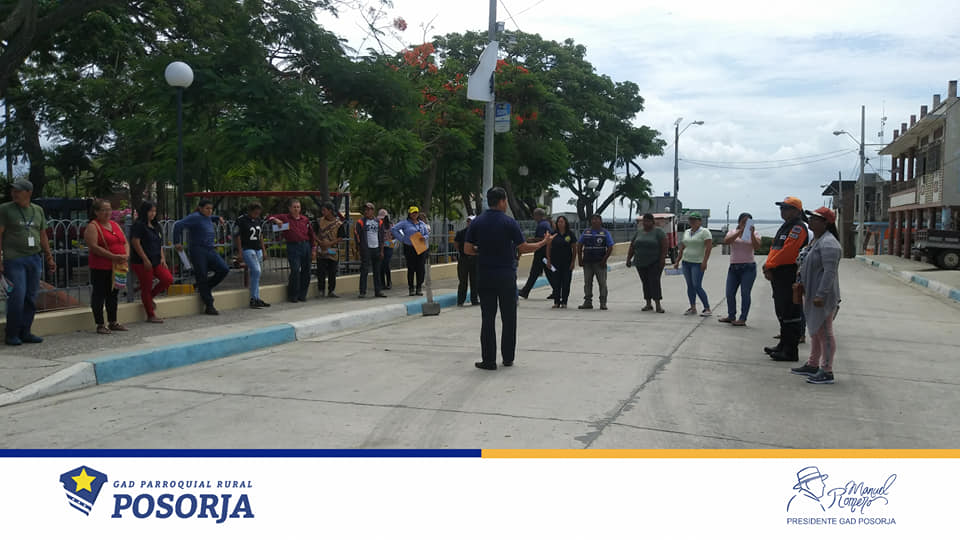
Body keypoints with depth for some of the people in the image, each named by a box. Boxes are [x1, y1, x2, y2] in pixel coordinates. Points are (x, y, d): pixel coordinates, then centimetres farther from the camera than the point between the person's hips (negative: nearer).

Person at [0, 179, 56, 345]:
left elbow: (43, 236, 19)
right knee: (17, 297, -9)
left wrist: (49, 257, 16)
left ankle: (25, 333, 14)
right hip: (14, 259, -5)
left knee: (31, 298, 6)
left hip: (34, 259, 5)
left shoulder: (38, 210, 13)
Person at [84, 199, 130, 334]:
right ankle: (100, 325, 5)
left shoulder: (115, 225, 16)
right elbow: (93, 247, -17)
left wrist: (126, 254, -6)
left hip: (117, 267, 7)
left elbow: (125, 242, 16)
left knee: (113, 295, 13)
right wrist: (114, 257, -21)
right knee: (99, 295, -1)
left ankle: (113, 323, 22)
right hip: (100, 268, -7)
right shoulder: (92, 227, -7)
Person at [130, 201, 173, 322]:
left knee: (168, 279, -2)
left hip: (155, 261, 8)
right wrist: (145, 260, -18)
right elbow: (135, 243, -16)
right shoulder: (138, 225, -10)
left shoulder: (156, 225, 15)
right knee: (147, 287, -1)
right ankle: (150, 316, 8)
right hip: (141, 262, -8)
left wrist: (162, 258, 7)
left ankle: (150, 297, 20)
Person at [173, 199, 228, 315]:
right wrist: (177, 242, -14)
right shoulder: (195, 217, -10)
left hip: (210, 250, 8)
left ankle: (205, 288, 16)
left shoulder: (207, 218, 15)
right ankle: (209, 306, 2)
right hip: (198, 250, -8)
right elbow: (178, 225, -17)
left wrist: (218, 218, 22)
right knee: (202, 277, -3)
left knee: (224, 269, -6)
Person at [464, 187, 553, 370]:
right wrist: (544, 242, 9)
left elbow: (467, 249, 0)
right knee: (508, 318, 10)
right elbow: (523, 248, -5)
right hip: (506, 276, -2)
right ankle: (508, 358, 16)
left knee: (487, 319, 4)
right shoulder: (509, 222, -8)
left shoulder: (477, 222, 1)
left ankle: (489, 360, 2)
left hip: (485, 277, 2)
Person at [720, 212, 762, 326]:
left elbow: (757, 247, -12)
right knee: (729, 293, 4)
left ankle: (743, 319, -1)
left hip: (748, 267, -3)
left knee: (745, 293, -6)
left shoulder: (754, 234, 4)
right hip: (733, 267, 3)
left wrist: (752, 234, -22)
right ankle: (731, 316, 20)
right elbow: (726, 241, -13)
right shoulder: (732, 232, 9)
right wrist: (740, 231, -18)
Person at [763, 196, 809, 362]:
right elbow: (775, 248, 21)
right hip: (779, 276, 11)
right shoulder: (785, 226, 20)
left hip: (790, 275, -11)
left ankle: (790, 352, -5)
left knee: (790, 313, -7)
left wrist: (770, 266, -15)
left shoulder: (798, 227, -12)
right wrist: (768, 266, 6)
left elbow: (787, 250, -21)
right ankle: (783, 345, 28)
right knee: (781, 311, 17)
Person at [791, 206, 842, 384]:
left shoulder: (828, 243, -18)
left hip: (823, 297, -11)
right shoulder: (817, 240, 16)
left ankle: (827, 371, -3)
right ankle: (813, 365, 28)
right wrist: (802, 283, 22)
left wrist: (821, 295, -29)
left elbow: (830, 272, -25)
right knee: (815, 331, 18)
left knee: (824, 332, -7)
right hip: (812, 295, 11)